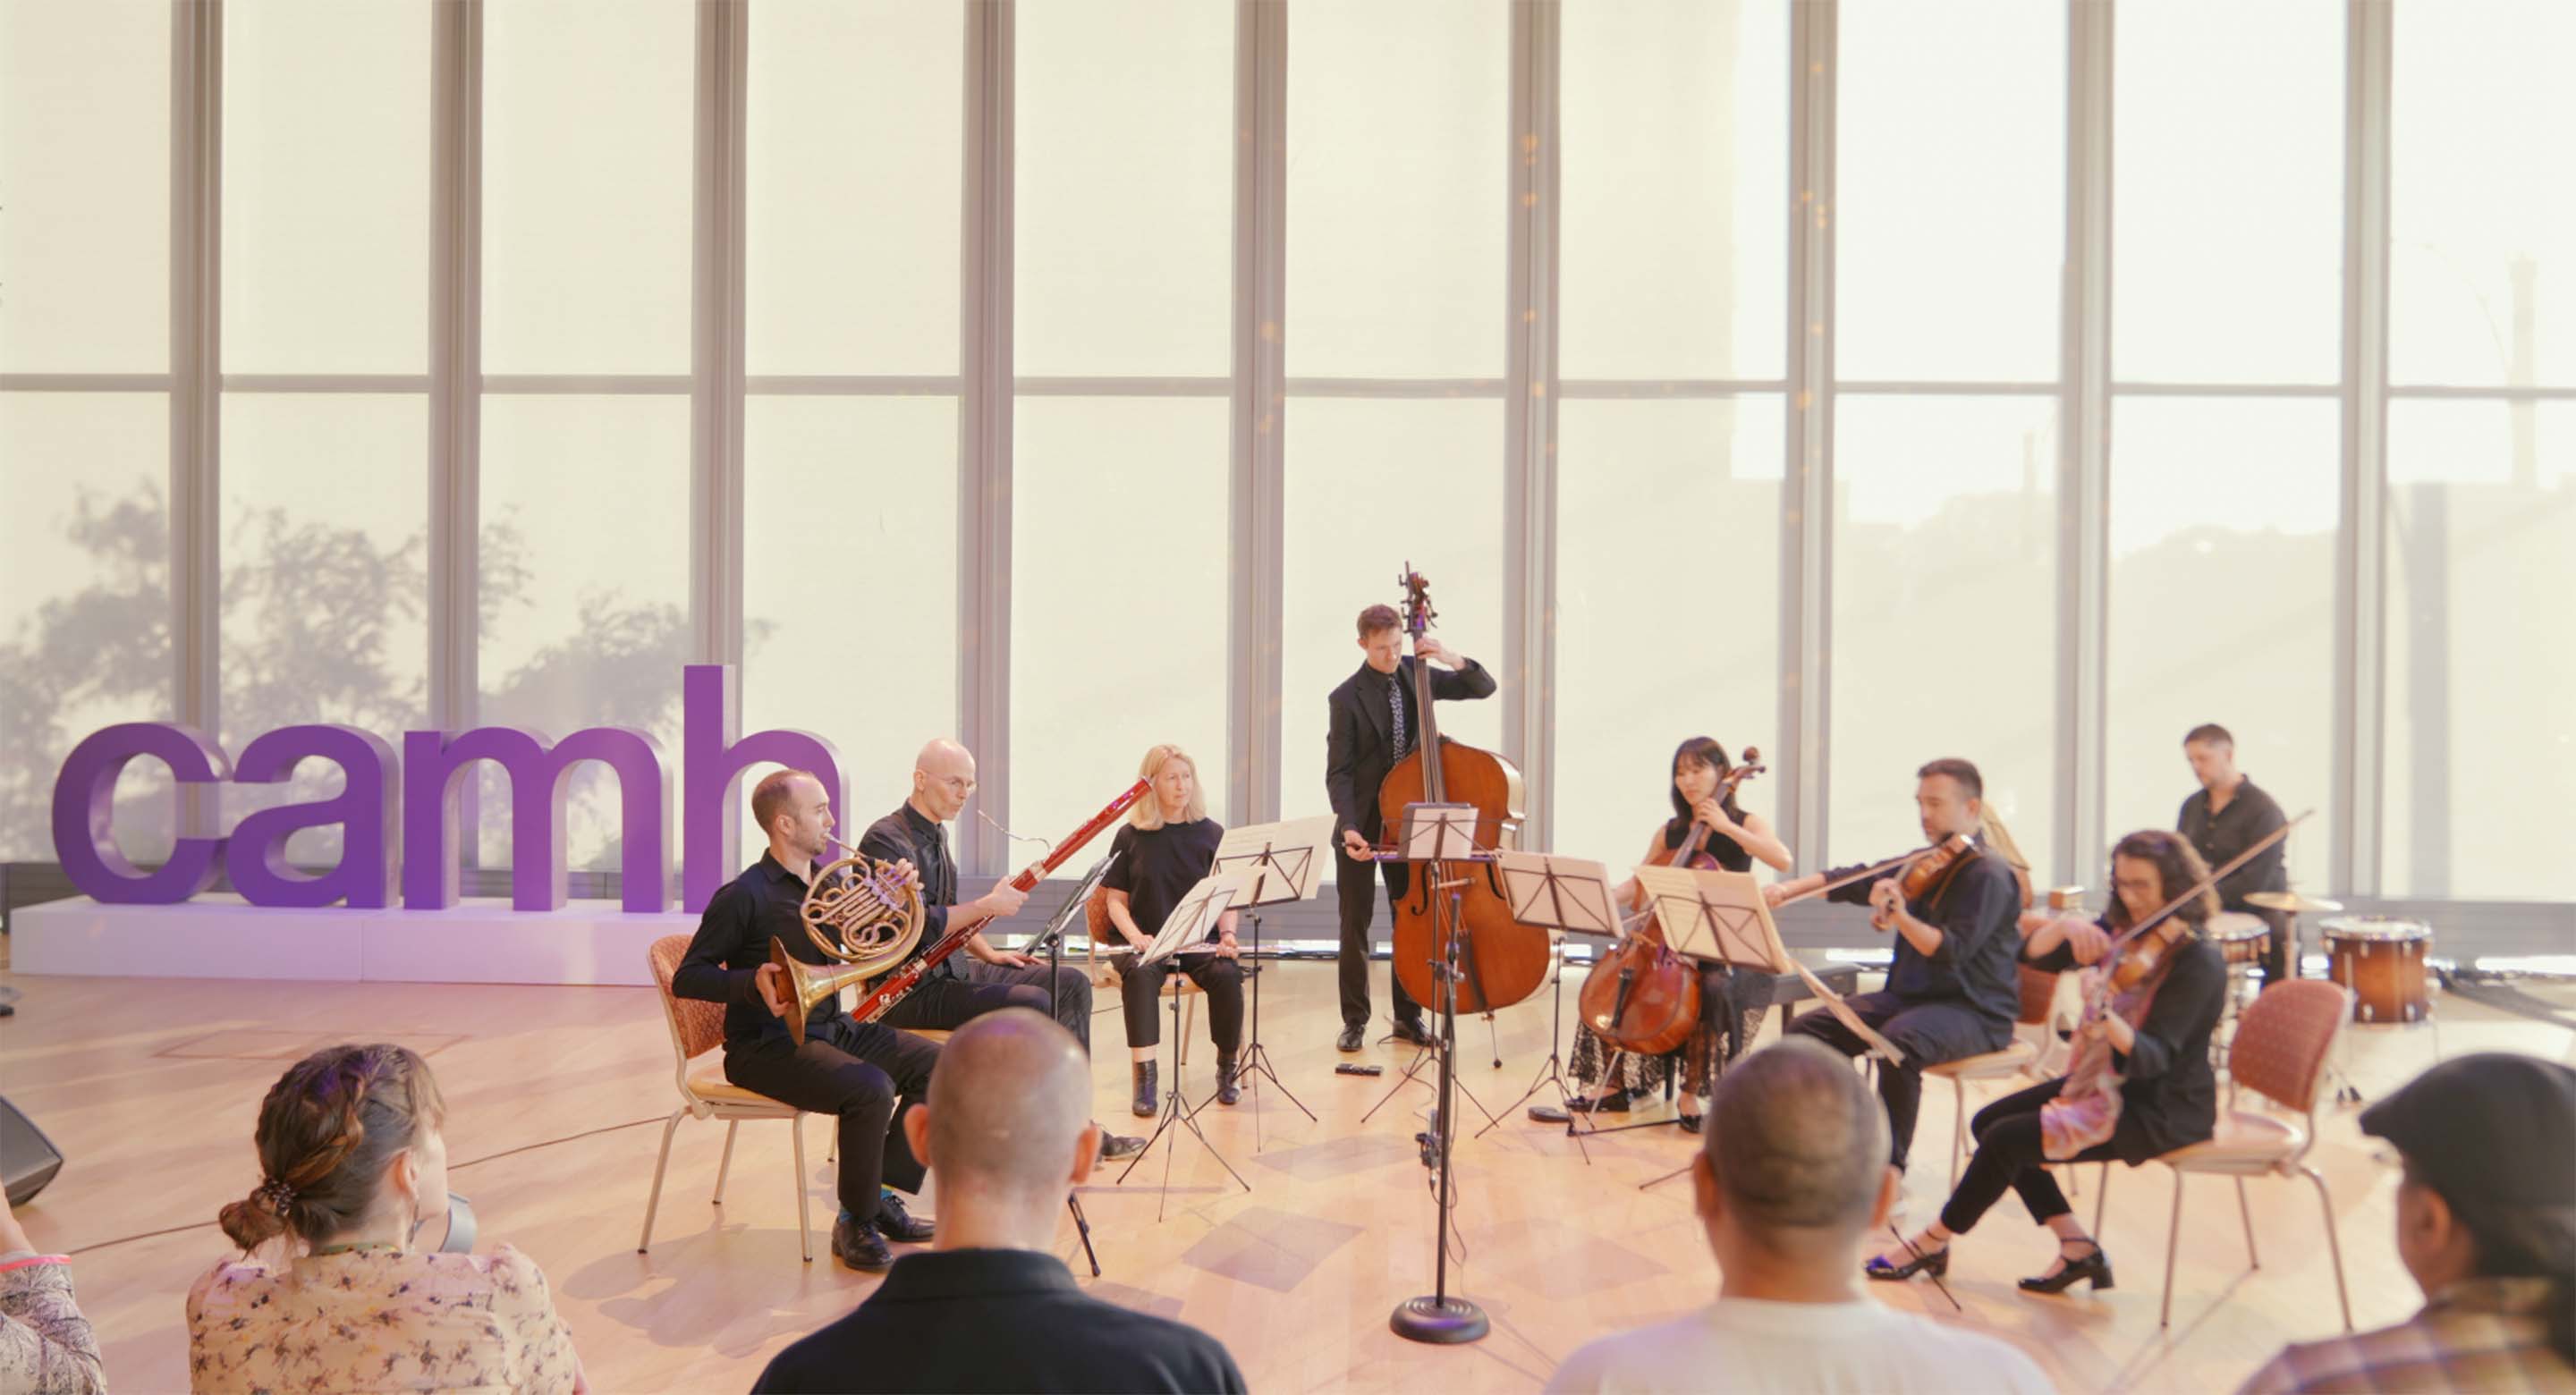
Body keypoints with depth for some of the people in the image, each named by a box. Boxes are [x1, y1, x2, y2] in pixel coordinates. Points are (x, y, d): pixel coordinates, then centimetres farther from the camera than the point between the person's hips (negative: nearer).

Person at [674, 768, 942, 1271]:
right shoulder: (745, 896, -13)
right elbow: (687, 979, -13)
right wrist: (753, 981, -30)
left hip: (831, 1027, 8)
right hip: (764, 1045, -8)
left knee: (937, 1066, -2)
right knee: (871, 1089, -30)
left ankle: (882, 1194, 6)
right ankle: (855, 1224, -11)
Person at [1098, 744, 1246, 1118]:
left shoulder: (1211, 833, 8)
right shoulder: (1130, 837, 6)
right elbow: (1116, 899, 5)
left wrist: (1227, 933, -13)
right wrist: (1135, 937, -15)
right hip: (1146, 941, -1)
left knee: (1226, 975, -30)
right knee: (1139, 975, -34)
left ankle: (1227, 1069, -7)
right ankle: (1144, 1078, -32)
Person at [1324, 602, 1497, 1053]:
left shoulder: (1415, 674, 0)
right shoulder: (1347, 698, -12)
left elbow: (1484, 688, 4)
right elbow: (1338, 773, -15)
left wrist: (1454, 660, -16)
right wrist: (1349, 828, -28)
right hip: (1361, 824, -4)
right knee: (1356, 922, 3)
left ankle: (1408, 1016, 19)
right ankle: (1355, 1020, 15)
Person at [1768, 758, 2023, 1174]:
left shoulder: (1990, 875, -12)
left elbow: (1952, 950, -23)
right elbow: (1852, 881, 8)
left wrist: (1899, 915, -37)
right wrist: (1788, 888, -6)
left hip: (1975, 1012, -8)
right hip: (1909, 996, 8)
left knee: (1900, 1040, -38)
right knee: (1808, 1031, -7)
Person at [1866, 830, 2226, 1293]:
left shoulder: (2200, 962, -21)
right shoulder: (2123, 930, 1)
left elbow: (2153, 1057, -29)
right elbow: (2035, 955, -4)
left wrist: (2105, 1019, -48)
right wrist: (2066, 926, -25)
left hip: (2161, 1108, -9)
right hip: (2102, 1080, 9)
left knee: (2008, 1140, -15)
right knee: (1988, 1121, 2)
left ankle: (1934, 1243, 6)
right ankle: (2077, 1248, 5)